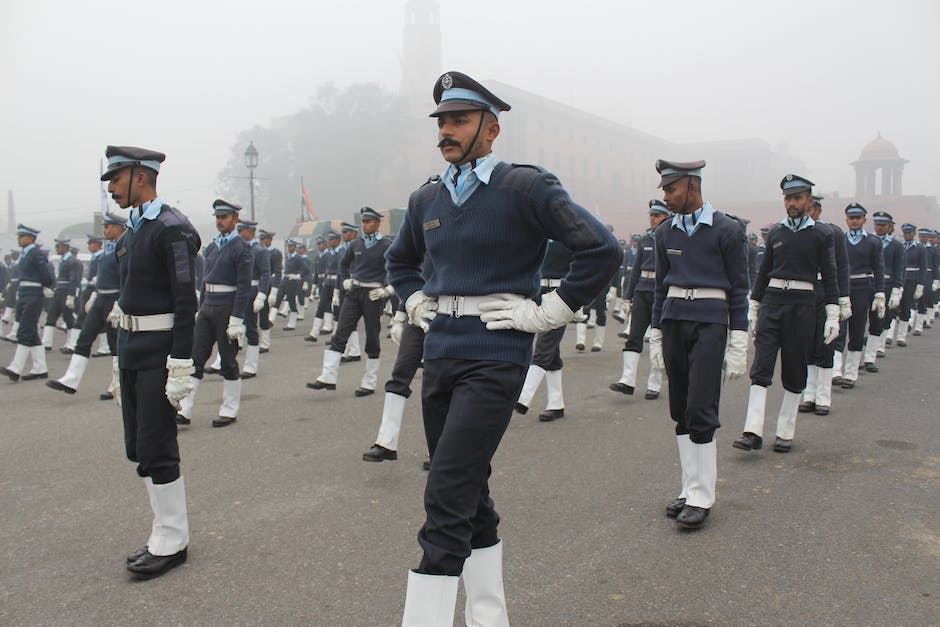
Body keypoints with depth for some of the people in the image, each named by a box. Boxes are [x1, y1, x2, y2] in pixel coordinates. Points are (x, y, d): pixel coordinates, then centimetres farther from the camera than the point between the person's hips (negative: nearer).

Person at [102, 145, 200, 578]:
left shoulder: (172, 228, -13)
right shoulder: (131, 232, 14)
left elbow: (186, 302, -18)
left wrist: (180, 367, -21)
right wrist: (123, 367, 19)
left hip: (159, 352, -9)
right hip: (130, 349, 9)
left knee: (156, 450, -4)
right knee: (138, 449, 13)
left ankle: (171, 543, 11)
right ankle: (167, 533, 26)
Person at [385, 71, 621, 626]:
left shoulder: (527, 188, -8)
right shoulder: (427, 199, 11)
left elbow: (603, 251, -14)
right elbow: (400, 259, 31)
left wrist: (546, 313, -13)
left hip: (494, 359, -7)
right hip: (439, 353, 7)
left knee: (447, 499, -13)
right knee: (470, 495, 15)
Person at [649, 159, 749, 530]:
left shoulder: (727, 230, -3)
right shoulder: (665, 232, 11)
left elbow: (738, 289, -2)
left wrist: (738, 343, -6)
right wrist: (656, 335, 14)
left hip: (710, 323, -5)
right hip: (674, 321, 5)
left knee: (701, 410, -9)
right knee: (680, 411, 7)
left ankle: (701, 497, 0)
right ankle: (690, 488, 17)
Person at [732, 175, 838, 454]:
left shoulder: (821, 235, 2)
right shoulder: (775, 234, 10)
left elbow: (829, 276, 1)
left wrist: (833, 315, -5)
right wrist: (753, 307, 13)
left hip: (802, 305, -2)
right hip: (772, 302, 2)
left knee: (794, 373, 4)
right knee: (761, 367, -8)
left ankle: (785, 433, 14)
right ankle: (753, 432, -11)